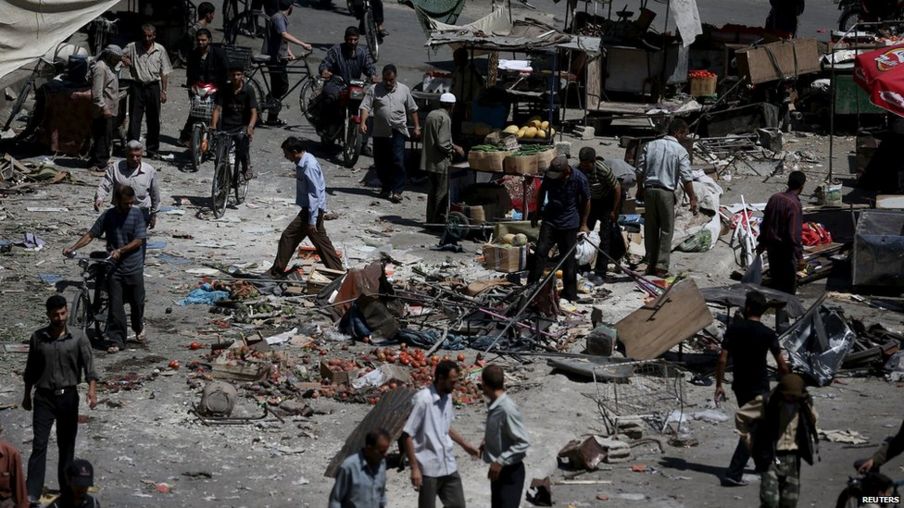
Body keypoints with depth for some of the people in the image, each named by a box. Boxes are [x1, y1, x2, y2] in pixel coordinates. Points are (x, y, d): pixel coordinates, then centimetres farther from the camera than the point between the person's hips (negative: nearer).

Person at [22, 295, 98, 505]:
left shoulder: (78, 337, -4)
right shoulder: (38, 338, 1)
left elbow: (89, 365, -11)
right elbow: (30, 370, 10)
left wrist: (92, 390, -26)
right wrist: (27, 396, 14)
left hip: (68, 396, 0)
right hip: (44, 396, 0)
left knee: (67, 444, 9)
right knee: (39, 444, -8)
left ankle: (67, 488, 22)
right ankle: (32, 492, -12)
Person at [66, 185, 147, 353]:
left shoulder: (136, 215, -4)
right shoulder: (108, 216, -1)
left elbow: (138, 241, -8)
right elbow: (90, 235, 2)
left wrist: (120, 250, -19)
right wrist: (72, 248, -8)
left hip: (134, 268, 0)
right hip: (114, 268, 0)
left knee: (137, 302, 12)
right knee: (115, 305, -3)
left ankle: (139, 328, 40)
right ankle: (116, 340, 4)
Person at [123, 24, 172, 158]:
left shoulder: (160, 50, 5)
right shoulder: (132, 47, 2)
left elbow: (164, 72, 7)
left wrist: (163, 91, 2)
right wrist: (125, 60, -8)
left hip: (153, 87, 1)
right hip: (137, 87, -1)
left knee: (154, 120, 6)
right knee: (134, 118, -3)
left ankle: (152, 149, 16)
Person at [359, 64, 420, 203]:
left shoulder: (404, 90, 7)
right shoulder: (374, 90, 1)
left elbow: (412, 110, 14)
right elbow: (365, 107, -7)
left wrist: (416, 127, 11)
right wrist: (363, 123, -22)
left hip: (398, 132, -1)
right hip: (380, 133, 1)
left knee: (398, 161, -11)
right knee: (381, 162, 8)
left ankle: (397, 191, -11)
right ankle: (386, 187, 25)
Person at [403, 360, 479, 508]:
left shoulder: (447, 397, 4)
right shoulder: (422, 400, -20)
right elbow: (407, 435, -19)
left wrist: (465, 445, 19)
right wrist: (415, 468, -20)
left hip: (449, 465, 7)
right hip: (428, 468, -7)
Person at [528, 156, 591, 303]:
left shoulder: (579, 179, -18)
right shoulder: (549, 175, -10)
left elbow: (586, 201, -4)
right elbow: (542, 191, 11)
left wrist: (583, 224, -1)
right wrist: (537, 213, 15)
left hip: (569, 224, -2)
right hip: (550, 220, 2)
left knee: (568, 259, 4)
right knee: (540, 251, -9)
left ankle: (570, 293, 17)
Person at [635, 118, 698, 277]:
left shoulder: (650, 145, 6)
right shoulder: (680, 151, -5)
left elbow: (640, 170, 8)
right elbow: (686, 178, -9)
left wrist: (640, 189, 19)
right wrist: (692, 199, -4)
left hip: (649, 190, 4)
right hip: (666, 192, -4)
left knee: (650, 229, 10)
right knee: (666, 230, 3)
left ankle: (650, 264, 14)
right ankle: (661, 266, -1)